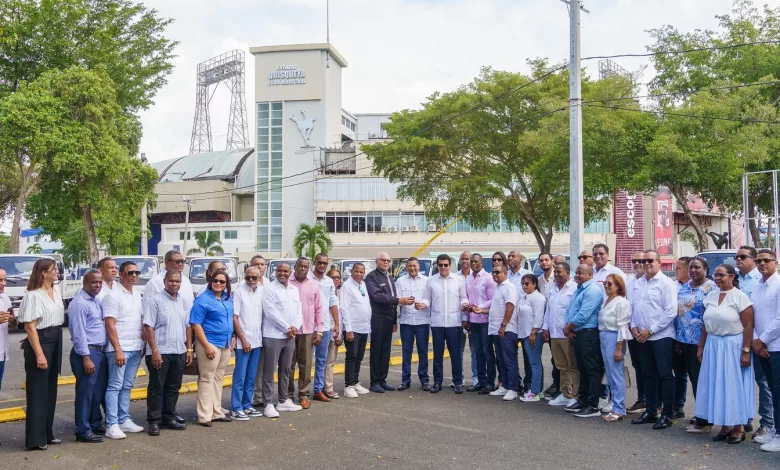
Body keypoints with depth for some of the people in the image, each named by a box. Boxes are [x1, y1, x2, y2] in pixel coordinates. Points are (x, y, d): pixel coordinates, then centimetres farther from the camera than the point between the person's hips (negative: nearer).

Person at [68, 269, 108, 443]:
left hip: (99, 351, 9)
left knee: (98, 391, 16)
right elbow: (79, 332, -19)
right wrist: (86, 357, -21)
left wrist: (97, 353, 13)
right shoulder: (79, 303, -15)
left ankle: (95, 425, 28)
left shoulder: (96, 300, 13)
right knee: (85, 392, -3)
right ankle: (83, 431, 4)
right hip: (86, 352, -9)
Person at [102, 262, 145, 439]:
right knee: (115, 386, -3)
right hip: (120, 349, -7)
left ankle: (124, 420, 19)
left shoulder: (137, 295, 13)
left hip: (136, 349, 7)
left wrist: (143, 344, 12)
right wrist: (118, 350, -19)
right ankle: (112, 425, 0)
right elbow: (110, 325, -15)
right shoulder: (113, 296, -10)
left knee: (127, 386, 13)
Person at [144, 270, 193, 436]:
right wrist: (154, 350, -15)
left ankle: (169, 417, 24)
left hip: (179, 352, 5)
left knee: (173, 387, 13)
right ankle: (154, 421, 8)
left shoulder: (186, 302, 10)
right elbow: (148, 327, -10)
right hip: (160, 352, -5)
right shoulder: (156, 300, -7)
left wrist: (189, 349, 10)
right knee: (156, 388, 2)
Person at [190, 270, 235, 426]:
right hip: (210, 344, -7)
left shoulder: (228, 298, 10)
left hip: (226, 344, 7)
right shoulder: (203, 300, -11)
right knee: (207, 379, -3)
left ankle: (217, 412, 20)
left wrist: (233, 337, 11)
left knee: (218, 379, 13)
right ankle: (204, 416, 1)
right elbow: (195, 324, -15)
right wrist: (207, 345, -20)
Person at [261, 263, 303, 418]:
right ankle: (268, 404, 1)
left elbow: (299, 310, 12)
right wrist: (287, 328, -14)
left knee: (286, 369, 13)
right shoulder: (269, 289, -8)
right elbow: (271, 312, -15)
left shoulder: (294, 290, 13)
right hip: (273, 335, -7)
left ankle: (283, 401, 23)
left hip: (290, 336, 7)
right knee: (270, 371, -3)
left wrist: (295, 327, -6)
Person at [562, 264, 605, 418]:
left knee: (592, 370, -4)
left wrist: (568, 328, -9)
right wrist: (568, 328, 1)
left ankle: (593, 406, 0)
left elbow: (583, 315, -21)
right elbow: (570, 310, 17)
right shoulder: (579, 289, 17)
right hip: (577, 334, 10)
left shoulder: (592, 290, -15)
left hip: (589, 334, -10)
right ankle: (582, 401, 25)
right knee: (582, 369, 16)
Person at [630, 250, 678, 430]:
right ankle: (650, 411, 23)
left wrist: (650, 330, -15)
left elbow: (671, 312, -14)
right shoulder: (639, 283, 12)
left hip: (661, 337, -6)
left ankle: (667, 414, 7)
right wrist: (634, 326, 1)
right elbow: (633, 307, 17)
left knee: (665, 375, 0)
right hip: (642, 337, 7)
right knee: (649, 375, 14)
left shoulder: (666, 283, -8)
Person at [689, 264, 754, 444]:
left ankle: (738, 427, 14)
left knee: (734, 385, 2)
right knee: (717, 386, 9)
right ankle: (725, 425, 20)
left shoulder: (740, 297, -10)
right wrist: (701, 347, 10)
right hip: (713, 346, 6)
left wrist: (746, 351, -16)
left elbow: (748, 326, -12)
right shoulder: (710, 296, 7)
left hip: (733, 346, -6)